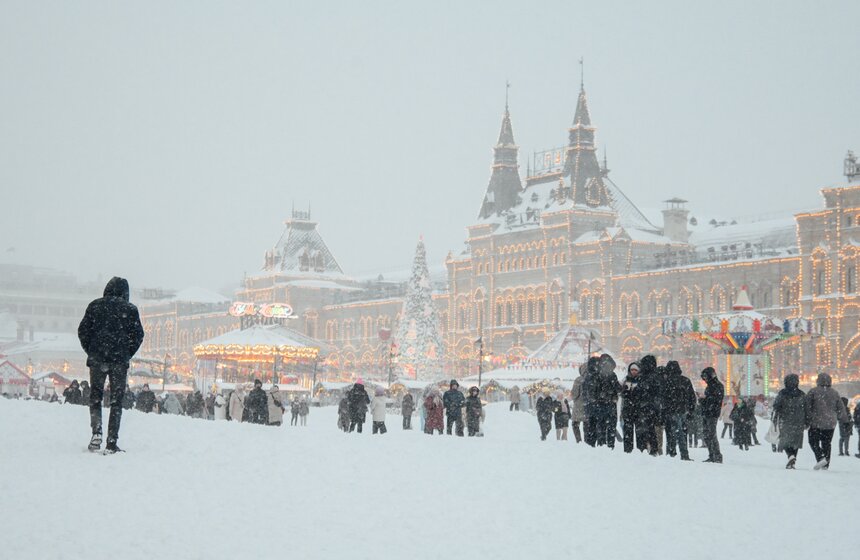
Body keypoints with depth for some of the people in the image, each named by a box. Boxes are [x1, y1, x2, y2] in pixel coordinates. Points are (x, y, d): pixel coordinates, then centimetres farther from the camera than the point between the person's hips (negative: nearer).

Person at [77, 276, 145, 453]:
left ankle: (96, 432, -8)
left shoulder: (95, 305, 5)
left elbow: (82, 331, 3)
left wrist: (91, 351, 13)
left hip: (97, 359, 1)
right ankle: (112, 443, -1)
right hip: (120, 361, -1)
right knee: (116, 401, 4)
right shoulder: (130, 309, 3)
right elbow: (138, 335, 1)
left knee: (95, 397, 13)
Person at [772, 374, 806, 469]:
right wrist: (805, 423, 15)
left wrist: (774, 420, -1)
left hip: (785, 422, -2)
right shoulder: (802, 395, 4)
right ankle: (792, 461, 6)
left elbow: (776, 407, -6)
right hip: (798, 422, 2)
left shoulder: (782, 393, -4)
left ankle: (791, 455, -23)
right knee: (795, 441, 11)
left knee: (785, 440, 3)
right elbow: (806, 409, 8)